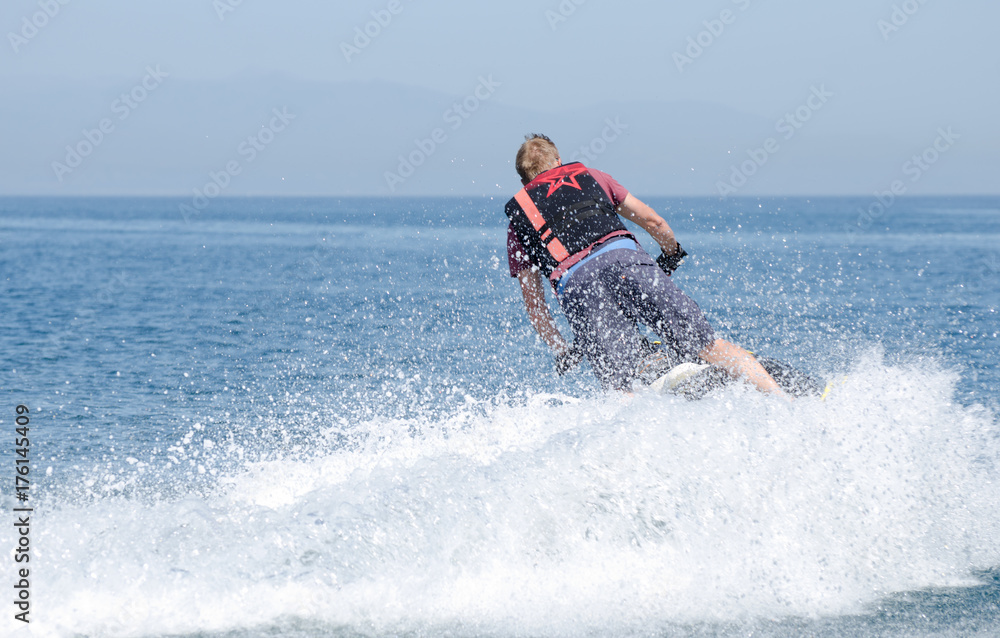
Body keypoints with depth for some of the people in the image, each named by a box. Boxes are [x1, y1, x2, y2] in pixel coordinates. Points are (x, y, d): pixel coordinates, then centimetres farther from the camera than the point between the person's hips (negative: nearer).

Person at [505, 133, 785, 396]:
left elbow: (533, 305, 25)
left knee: (619, 388, -10)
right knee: (710, 347, -4)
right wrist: (672, 253, 47)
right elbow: (653, 221, 28)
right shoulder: (589, 176, 31)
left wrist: (562, 352, 34)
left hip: (575, 285, -1)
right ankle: (782, 399, -21)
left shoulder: (517, 220, 29)